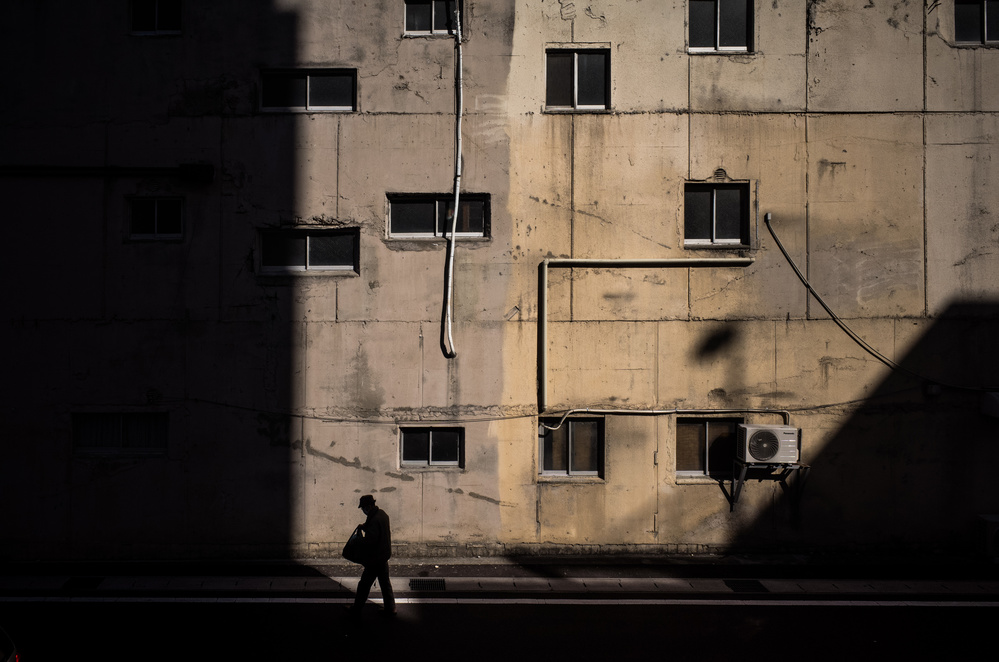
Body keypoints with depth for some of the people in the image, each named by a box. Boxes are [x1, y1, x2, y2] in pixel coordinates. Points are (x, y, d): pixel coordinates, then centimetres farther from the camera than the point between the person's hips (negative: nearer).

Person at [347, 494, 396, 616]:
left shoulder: (374, 520, -26)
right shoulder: (382, 514, 4)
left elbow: (370, 541, -27)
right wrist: (365, 527, 4)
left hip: (375, 558, -9)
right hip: (384, 555, 10)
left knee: (364, 583, 5)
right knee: (385, 582, 18)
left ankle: (356, 609, 17)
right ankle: (390, 608, 25)